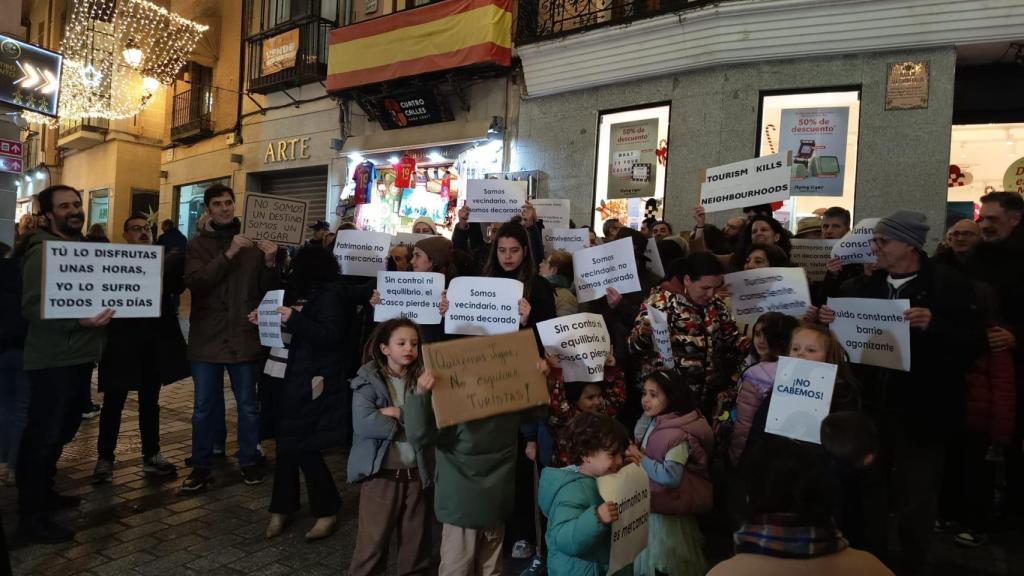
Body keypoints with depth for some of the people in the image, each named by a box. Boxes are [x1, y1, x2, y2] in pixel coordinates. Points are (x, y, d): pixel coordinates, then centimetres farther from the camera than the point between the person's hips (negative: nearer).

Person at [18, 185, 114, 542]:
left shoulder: (85, 248, 14)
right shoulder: (41, 252, -12)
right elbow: (31, 306, -21)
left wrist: (103, 312, 6)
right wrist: (78, 320, -31)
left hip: (80, 357, 8)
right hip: (53, 361, -8)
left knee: (63, 431, 17)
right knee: (43, 435, -2)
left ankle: (43, 493, 32)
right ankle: (31, 514, 6)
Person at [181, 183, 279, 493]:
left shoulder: (252, 242, 5)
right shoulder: (198, 244, 2)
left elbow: (267, 289, 3)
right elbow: (195, 282, -16)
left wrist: (270, 263, -16)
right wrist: (229, 254, -25)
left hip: (244, 337, 1)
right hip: (207, 337, 0)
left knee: (248, 406, 10)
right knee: (204, 407, 9)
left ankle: (249, 461, 25)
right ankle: (201, 466, 23)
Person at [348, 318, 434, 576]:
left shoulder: (422, 379, 2)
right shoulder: (368, 381, -8)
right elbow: (364, 424, -22)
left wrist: (398, 414, -16)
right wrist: (412, 424, -13)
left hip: (416, 473, 3)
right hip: (380, 474, -3)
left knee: (417, 540, 16)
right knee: (373, 540, 8)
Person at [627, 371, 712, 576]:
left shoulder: (678, 434, -23)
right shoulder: (648, 424, 2)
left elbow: (671, 476, -29)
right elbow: (639, 454, 13)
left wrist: (641, 459, -21)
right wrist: (633, 455, -9)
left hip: (668, 511, -8)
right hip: (650, 504, 8)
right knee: (648, 559, 22)